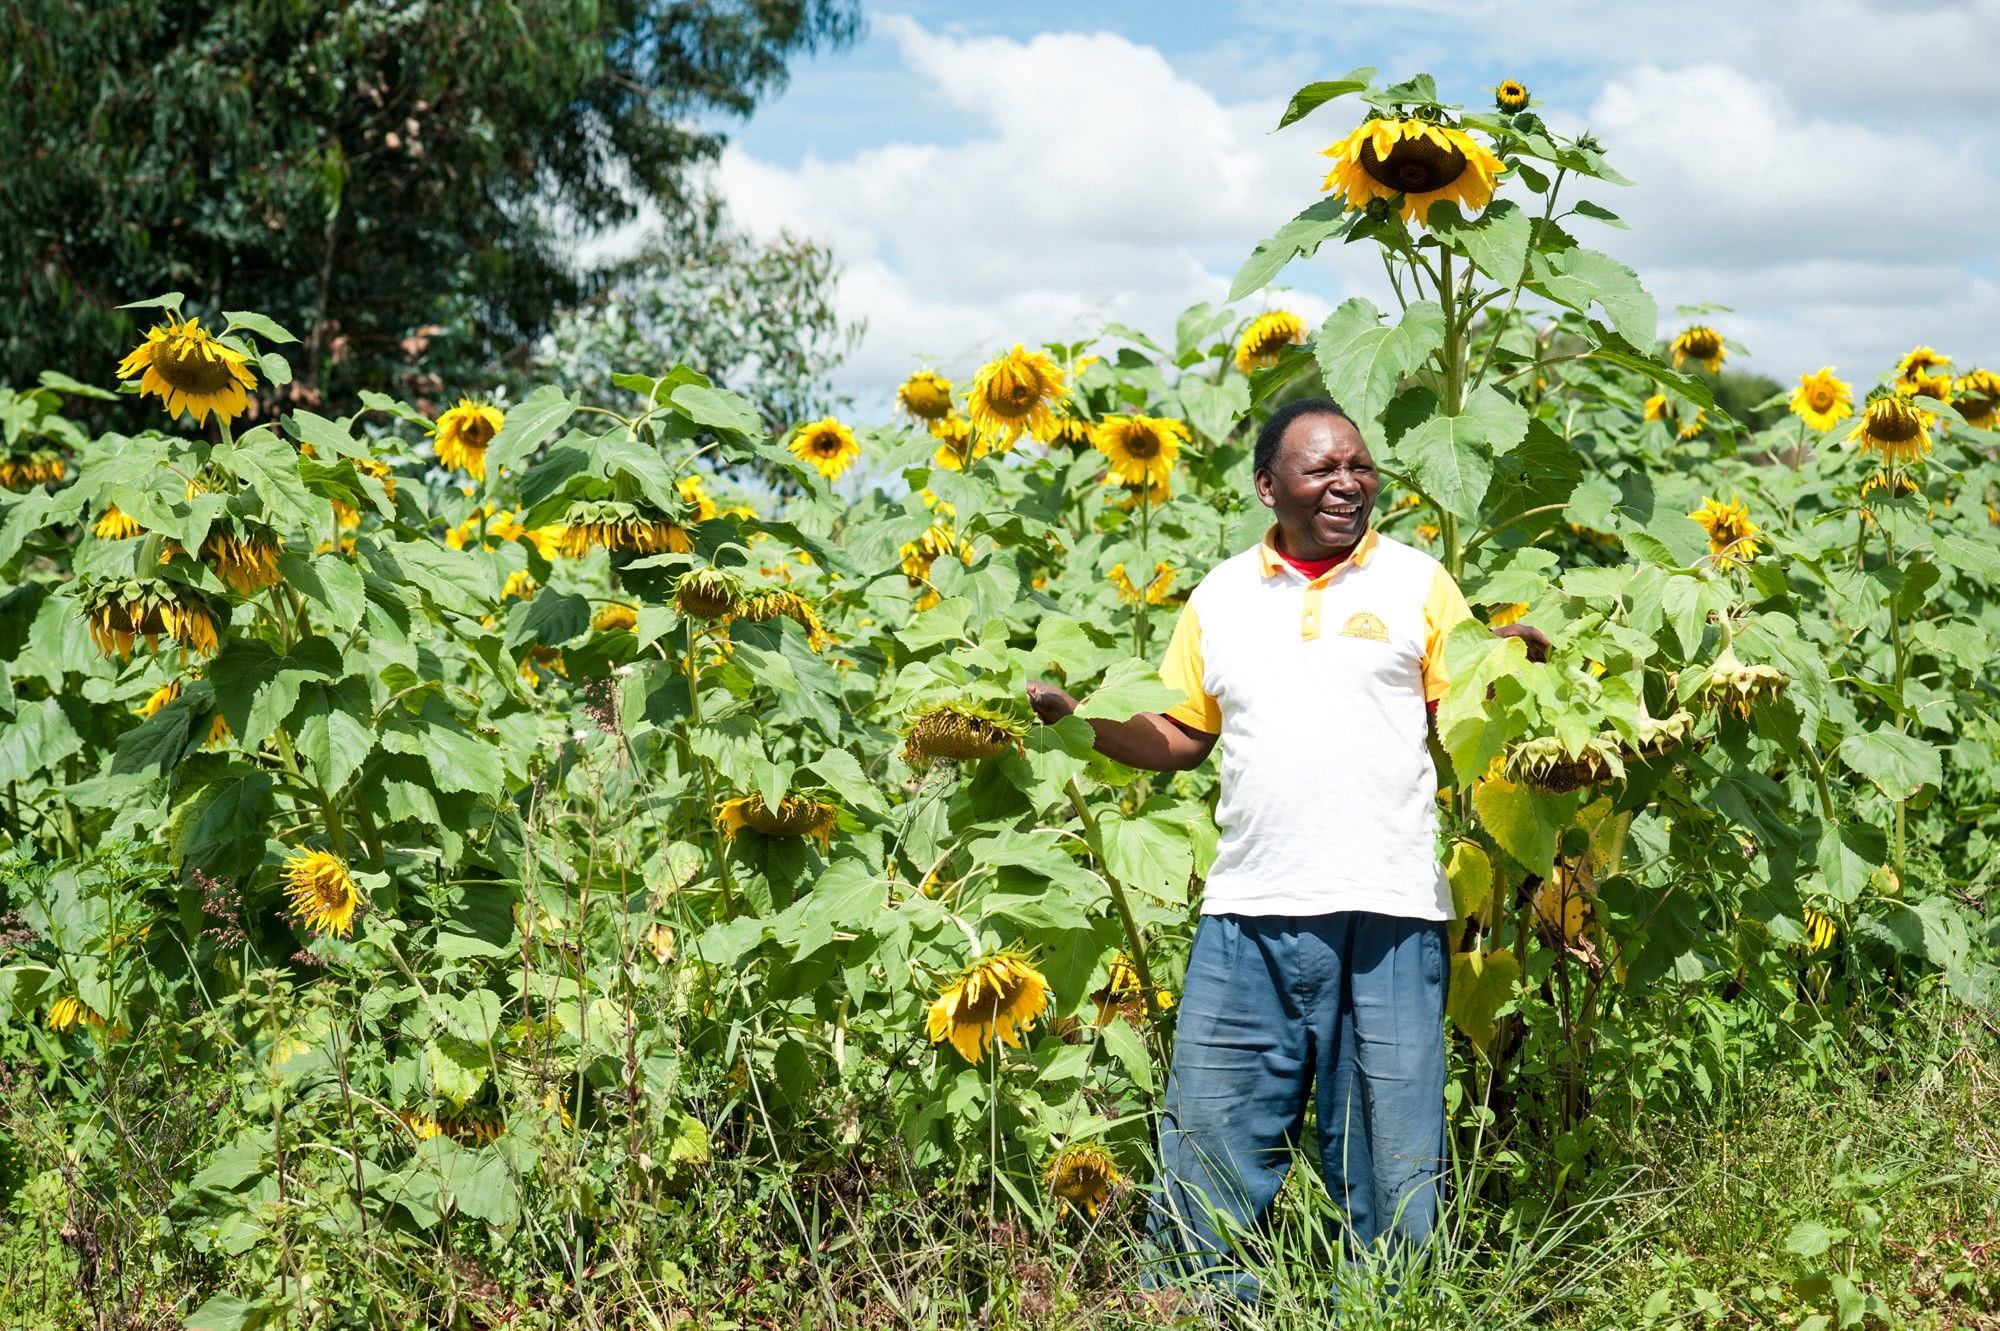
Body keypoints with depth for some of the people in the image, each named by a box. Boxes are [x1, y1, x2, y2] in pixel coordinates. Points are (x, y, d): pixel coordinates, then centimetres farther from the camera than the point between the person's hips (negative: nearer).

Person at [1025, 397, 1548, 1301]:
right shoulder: (1221, 596, 11)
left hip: (1386, 919, -2)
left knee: (1391, 1175, 5)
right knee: (1207, 1159, 5)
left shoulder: (1417, 581, 5)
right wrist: (1071, 712, 2)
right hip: (1248, 919, 2)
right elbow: (1178, 740, 14)